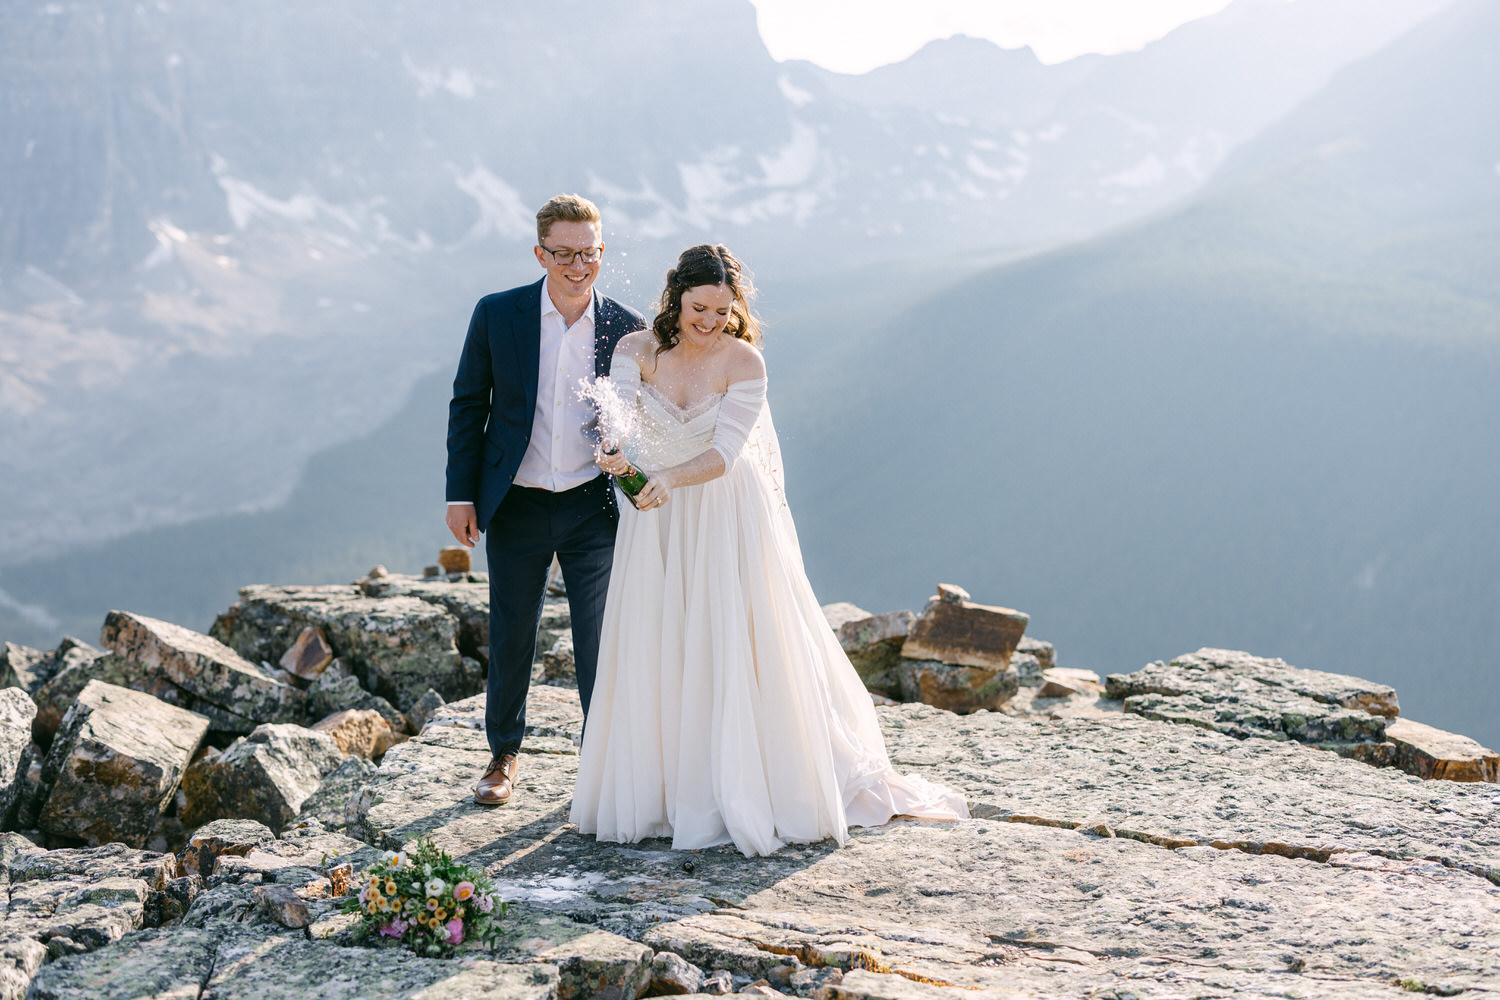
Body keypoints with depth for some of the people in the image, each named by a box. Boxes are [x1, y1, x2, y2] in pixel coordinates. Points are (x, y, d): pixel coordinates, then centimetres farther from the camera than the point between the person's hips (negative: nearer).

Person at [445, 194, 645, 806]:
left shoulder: (627, 329, -3)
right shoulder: (497, 315, -4)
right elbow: (467, 405, 2)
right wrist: (461, 494, 0)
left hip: (593, 507, 0)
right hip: (516, 505, 0)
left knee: (601, 639, -1)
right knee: (510, 635, 11)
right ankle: (504, 754, 30)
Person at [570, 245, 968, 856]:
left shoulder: (743, 362, -13)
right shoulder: (636, 351, -7)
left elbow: (724, 452, -21)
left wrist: (668, 477, -39)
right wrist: (618, 454, -47)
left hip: (729, 519, -2)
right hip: (658, 523, 2)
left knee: (736, 657, -1)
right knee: (656, 660, 6)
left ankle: (743, 798, 10)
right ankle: (655, 794, 18)